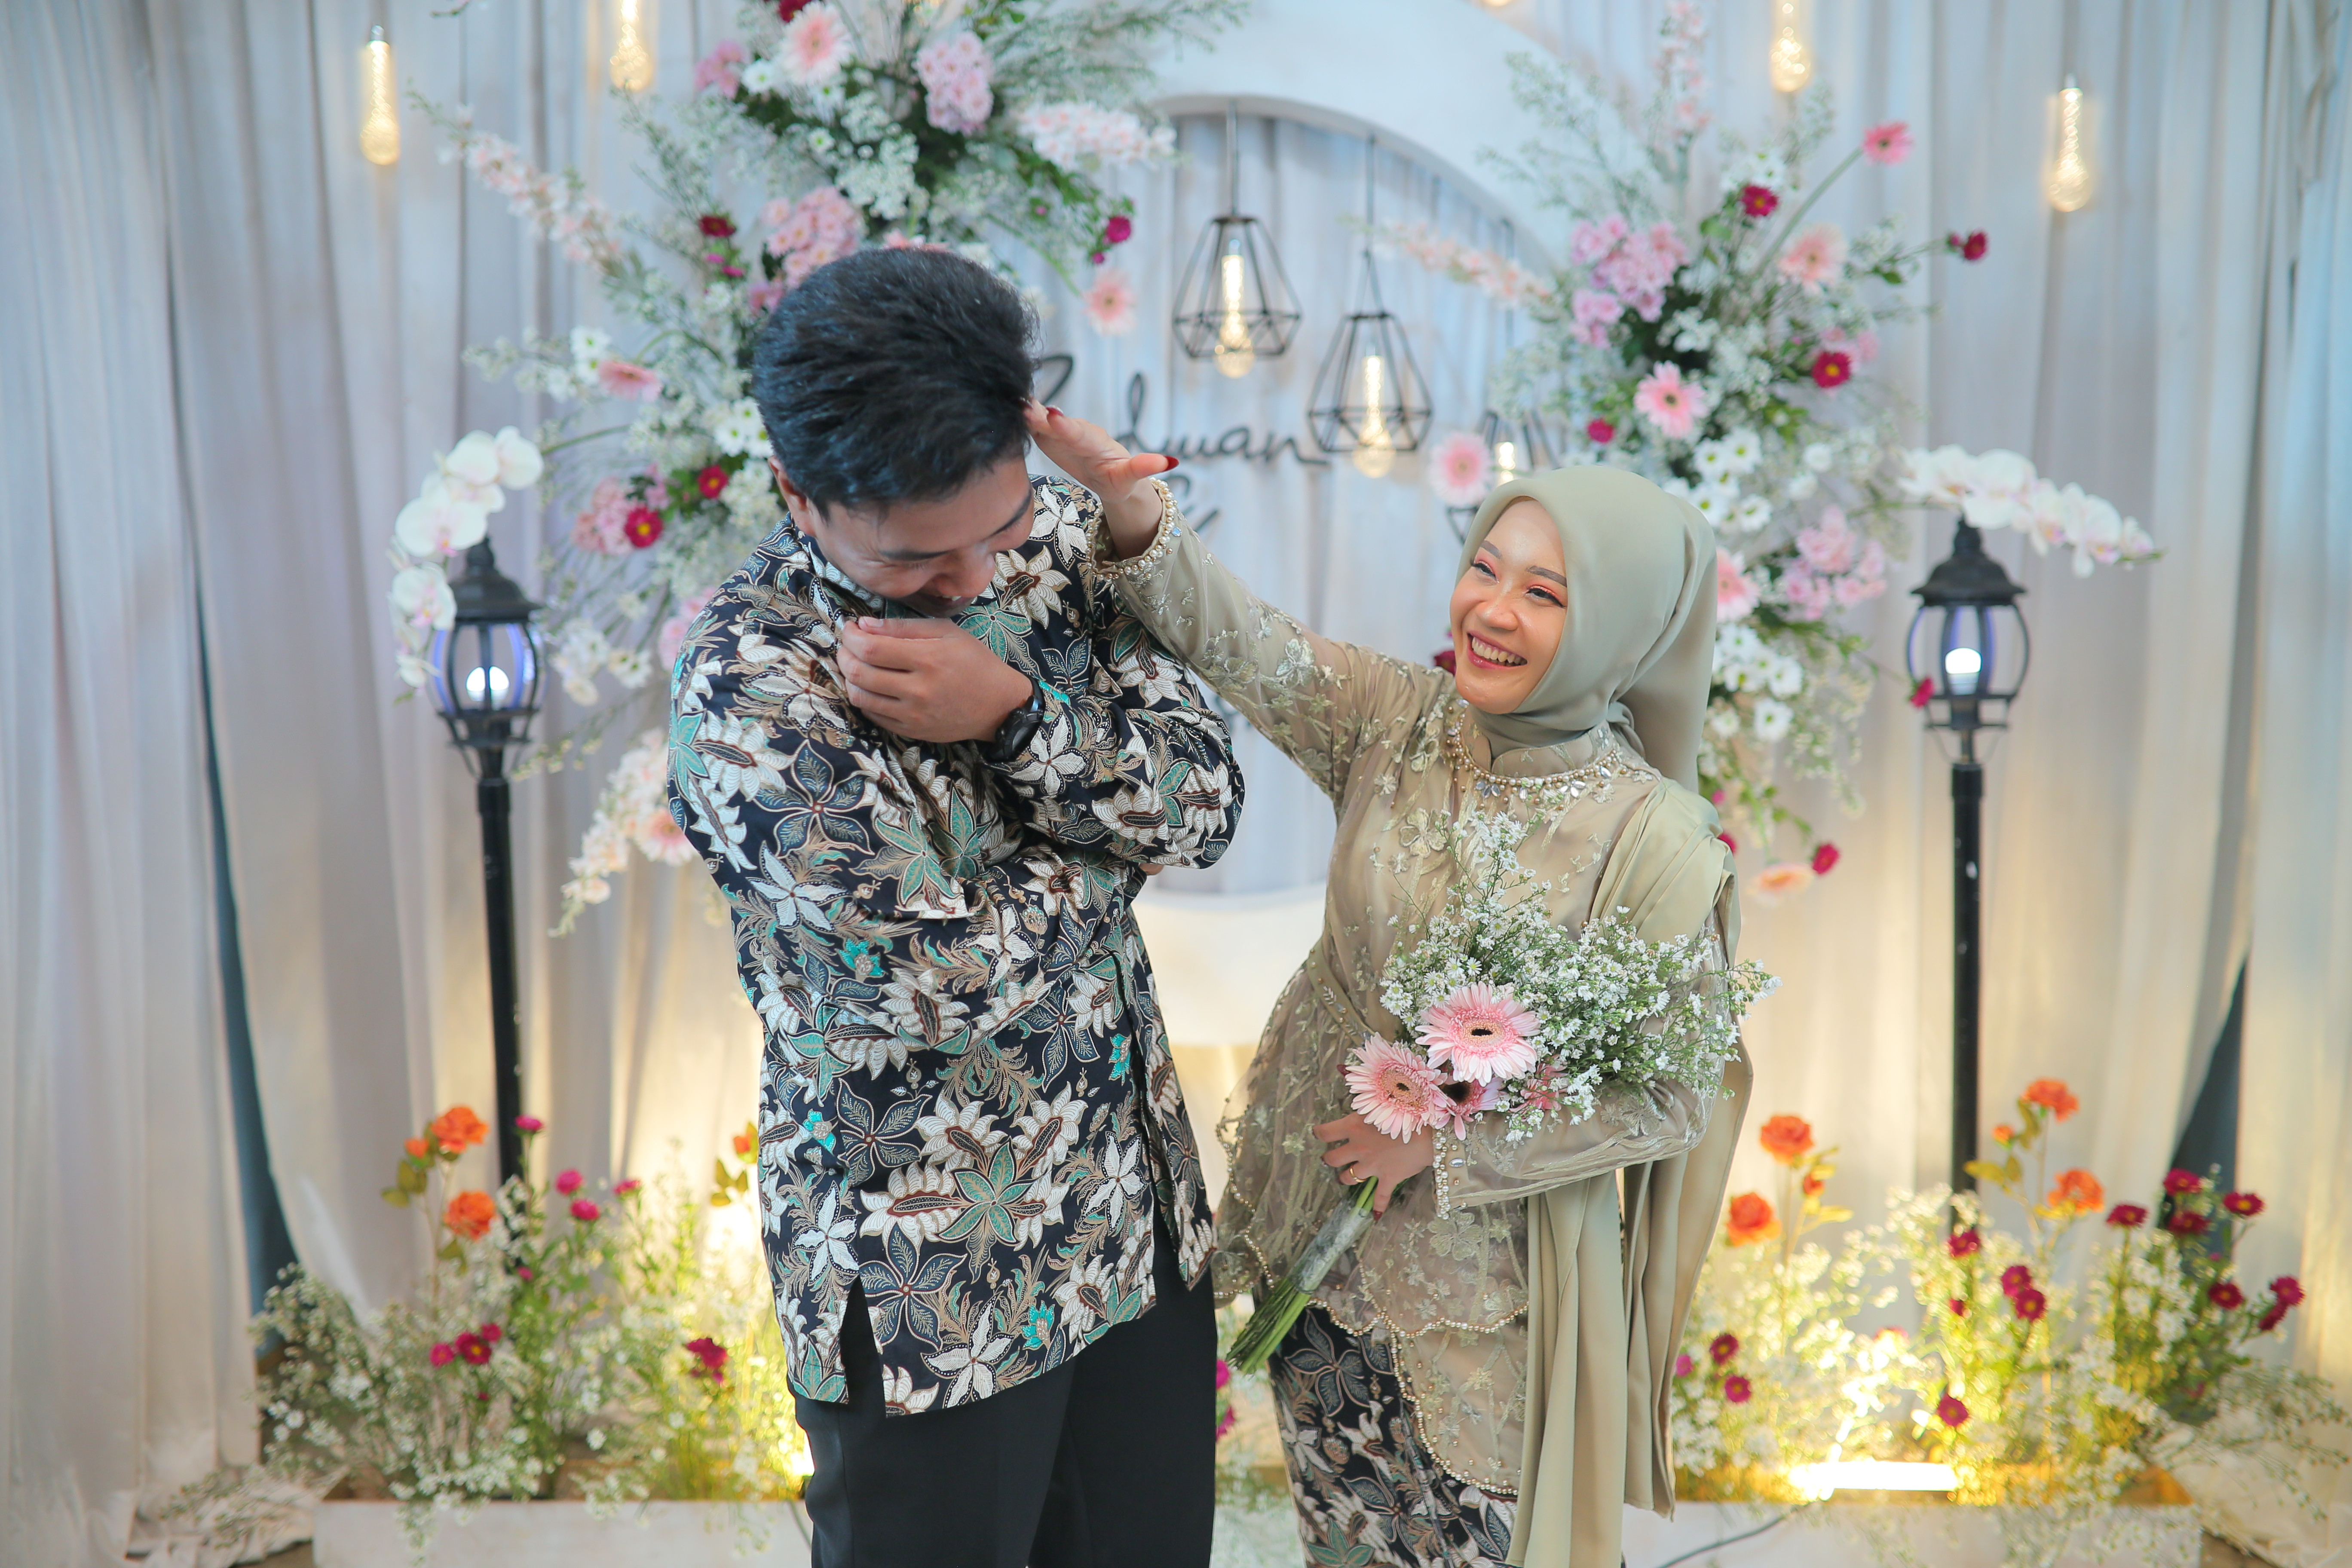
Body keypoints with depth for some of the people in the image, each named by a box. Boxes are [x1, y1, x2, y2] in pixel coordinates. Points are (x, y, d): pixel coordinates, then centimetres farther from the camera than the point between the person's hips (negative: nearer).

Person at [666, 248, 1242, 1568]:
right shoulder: (749, 690, -24)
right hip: (932, 1282, -6)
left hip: (1141, 1204, 6)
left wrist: (1018, 714, -23)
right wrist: (1111, 811, -10)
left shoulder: (1056, 536, -3)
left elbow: (1209, 796, -7)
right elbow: (955, 973, -25)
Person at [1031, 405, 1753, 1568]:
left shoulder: (1652, 838, -19)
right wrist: (1125, 499, -36)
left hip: (1486, 1284, -4)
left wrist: (1444, 1139, -18)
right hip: (1319, 1225, 4)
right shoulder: (1402, 720, -7)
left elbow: (1668, 1100, -15)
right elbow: (1237, 641, -19)